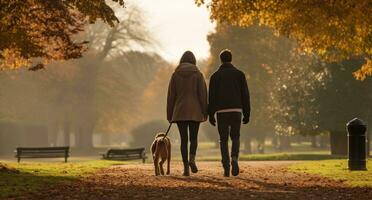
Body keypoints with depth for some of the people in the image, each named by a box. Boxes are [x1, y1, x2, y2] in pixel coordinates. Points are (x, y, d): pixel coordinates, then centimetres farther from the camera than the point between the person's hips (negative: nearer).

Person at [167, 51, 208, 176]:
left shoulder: (175, 75, 3)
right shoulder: (198, 74, 0)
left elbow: (171, 95, 4)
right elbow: (203, 94, -3)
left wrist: (169, 114, 9)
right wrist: (205, 112, 2)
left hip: (180, 111, 1)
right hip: (195, 111, -1)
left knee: (184, 139, 4)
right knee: (193, 138, 9)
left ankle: (186, 167, -1)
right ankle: (192, 159, -17)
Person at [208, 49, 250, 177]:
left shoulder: (215, 76, 4)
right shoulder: (239, 74, 4)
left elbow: (212, 97, 1)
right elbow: (245, 95, 2)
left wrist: (211, 115, 5)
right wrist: (247, 114, 6)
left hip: (221, 111, 0)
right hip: (236, 110, 0)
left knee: (223, 139, 7)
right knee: (235, 137, 12)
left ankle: (226, 167, -1)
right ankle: (234, 159, -15)